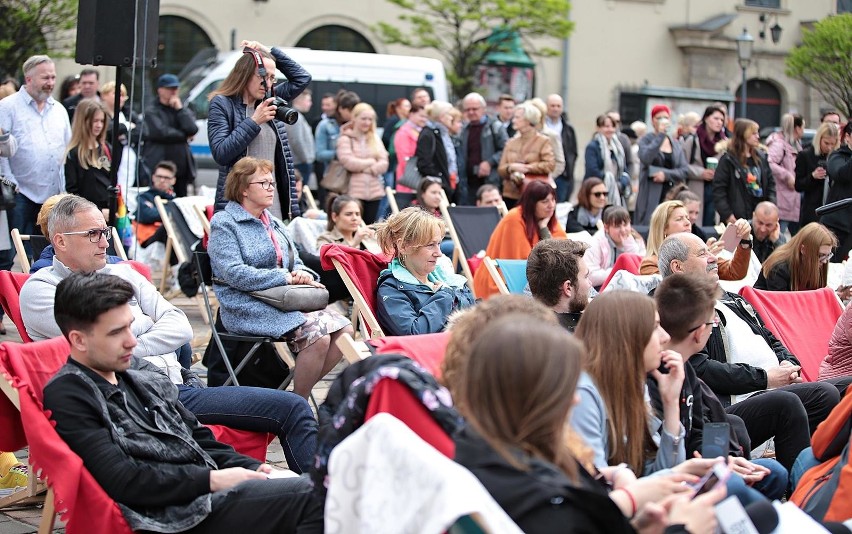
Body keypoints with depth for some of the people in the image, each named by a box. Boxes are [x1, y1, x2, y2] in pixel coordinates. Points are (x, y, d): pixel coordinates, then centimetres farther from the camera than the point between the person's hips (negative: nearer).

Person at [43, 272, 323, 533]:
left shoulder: (140, 378, 21)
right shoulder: (67, 396, -5)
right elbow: (121, 481, -14)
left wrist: (253, 468, 6)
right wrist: (212, 480, -13)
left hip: (213, 491, 8)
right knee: (312, 496, -26)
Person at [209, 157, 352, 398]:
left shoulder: (274, 224, 22)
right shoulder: (223, 224, -3)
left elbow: (296, 263, 21)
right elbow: (234, 273, -15)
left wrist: (304, 275, -5)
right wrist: (286, 278, -18)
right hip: (248, 308, -8)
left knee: (344, 330, -13)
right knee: (317, 336, -27)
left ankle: (300, 391, -1)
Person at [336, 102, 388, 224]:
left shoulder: (375, 138, 14)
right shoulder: (345, 139, 0)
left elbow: (384, 164, 5)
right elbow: (348, 162, -13)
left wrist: (364, 167, -11)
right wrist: (371, 162, -2)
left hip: (374, 191, 5)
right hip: (354, 191, -4)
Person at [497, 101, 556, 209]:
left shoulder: (543, 141, 0)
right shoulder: (511, 143, 14)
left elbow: (550, 165, -11)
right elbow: (501, 169, 10)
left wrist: (526, 168, -12)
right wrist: (511, 168, -12)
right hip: (511, 195, 4)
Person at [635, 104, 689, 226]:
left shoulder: (675, 143, 16)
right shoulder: (646, 140, 4)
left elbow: (685, 170, 8)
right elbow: (645, 159, -17)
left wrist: (666, 174, -8)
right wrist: (660, 135, -13)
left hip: (672, 195, 4)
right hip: (651, 196, -4)